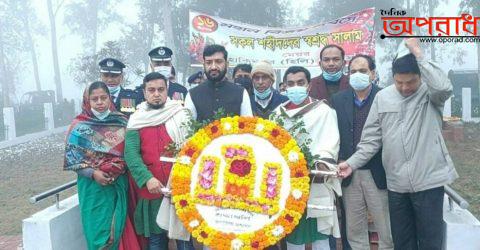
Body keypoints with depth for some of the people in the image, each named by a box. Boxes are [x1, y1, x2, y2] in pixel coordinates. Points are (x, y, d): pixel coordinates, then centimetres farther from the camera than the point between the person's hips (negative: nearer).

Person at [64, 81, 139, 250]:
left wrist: (119, 168, -9)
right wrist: (93, 173, -16)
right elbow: (71, 158, -5)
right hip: (93, 186, -2)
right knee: (98, 230, 2)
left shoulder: (121, 122, 4)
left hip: (119, 184, 2)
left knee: (119, 228, 7)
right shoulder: (79, 126, -3)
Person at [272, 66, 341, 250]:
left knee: (319, 232, -1)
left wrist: (322, 161, -26)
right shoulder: (278, 113, 15)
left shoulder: (323, 111, 3)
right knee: (292, 232, 10)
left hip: (315, 182, -3)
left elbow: (330, 142, -8)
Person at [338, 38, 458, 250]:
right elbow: (371, 138, 5)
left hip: (428, 180, -3)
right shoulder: (382, 97, 3)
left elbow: (444, 87, -29)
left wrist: (418, 54, -22)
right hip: (396, 183, 3)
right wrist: (352, 163, -4)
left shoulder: (430, 93, -3)